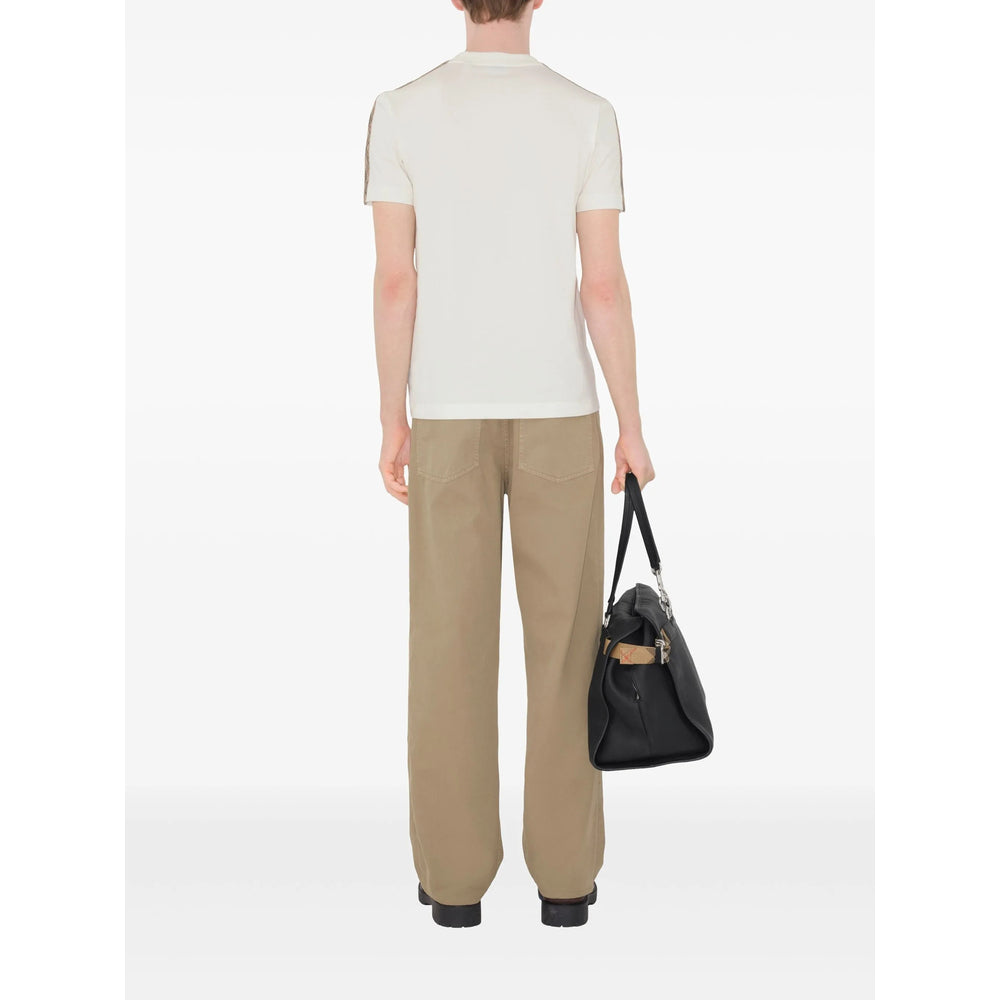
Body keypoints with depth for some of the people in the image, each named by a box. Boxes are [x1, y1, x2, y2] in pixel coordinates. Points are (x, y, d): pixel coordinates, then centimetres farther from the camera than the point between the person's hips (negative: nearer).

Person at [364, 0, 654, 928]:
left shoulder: (400, 112, -3)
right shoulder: (588, 116, -5)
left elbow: (393, 282, -5)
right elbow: (604, 287, -7)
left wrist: (391, 423, 3)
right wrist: (632, 426, 1)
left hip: (450, 414, 1)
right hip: (557, 411, 0)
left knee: (451, 641, 6)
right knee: (564, 639, 7)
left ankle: (455, 874, 10)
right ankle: (564, 872, 10)